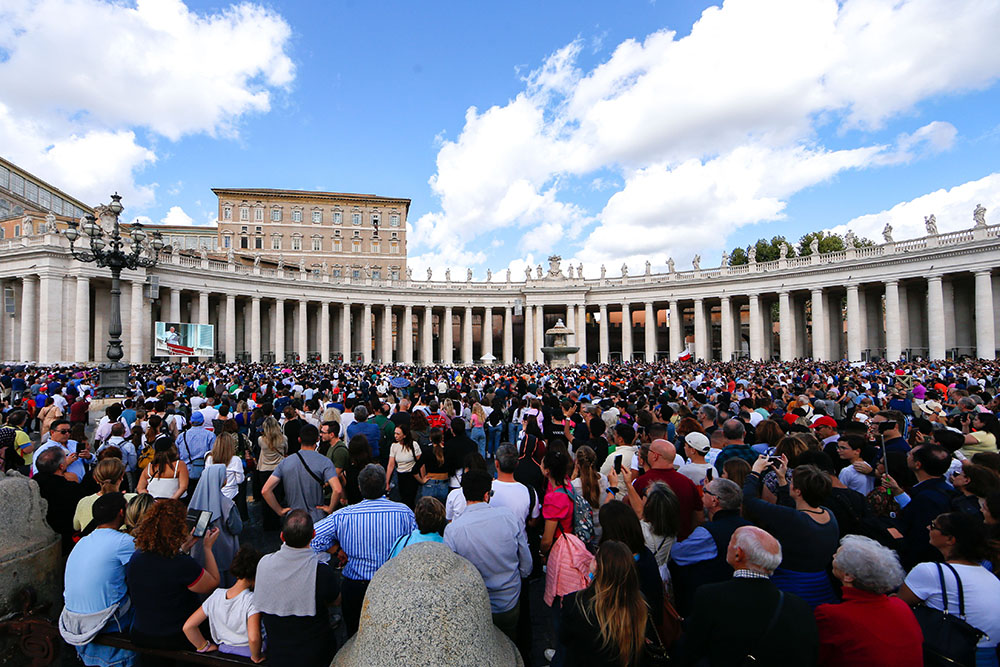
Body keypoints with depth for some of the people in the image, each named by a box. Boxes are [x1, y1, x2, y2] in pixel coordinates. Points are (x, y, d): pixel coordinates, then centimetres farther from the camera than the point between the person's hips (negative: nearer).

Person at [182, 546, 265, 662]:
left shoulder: (216, 596, -8)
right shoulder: (252, 600, -26)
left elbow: (188, 626, -2)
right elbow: (253, 638, -33)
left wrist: (205, 646, 7)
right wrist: (256, 657, -14)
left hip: (224, 651, 7)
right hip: (248, 653, -6)